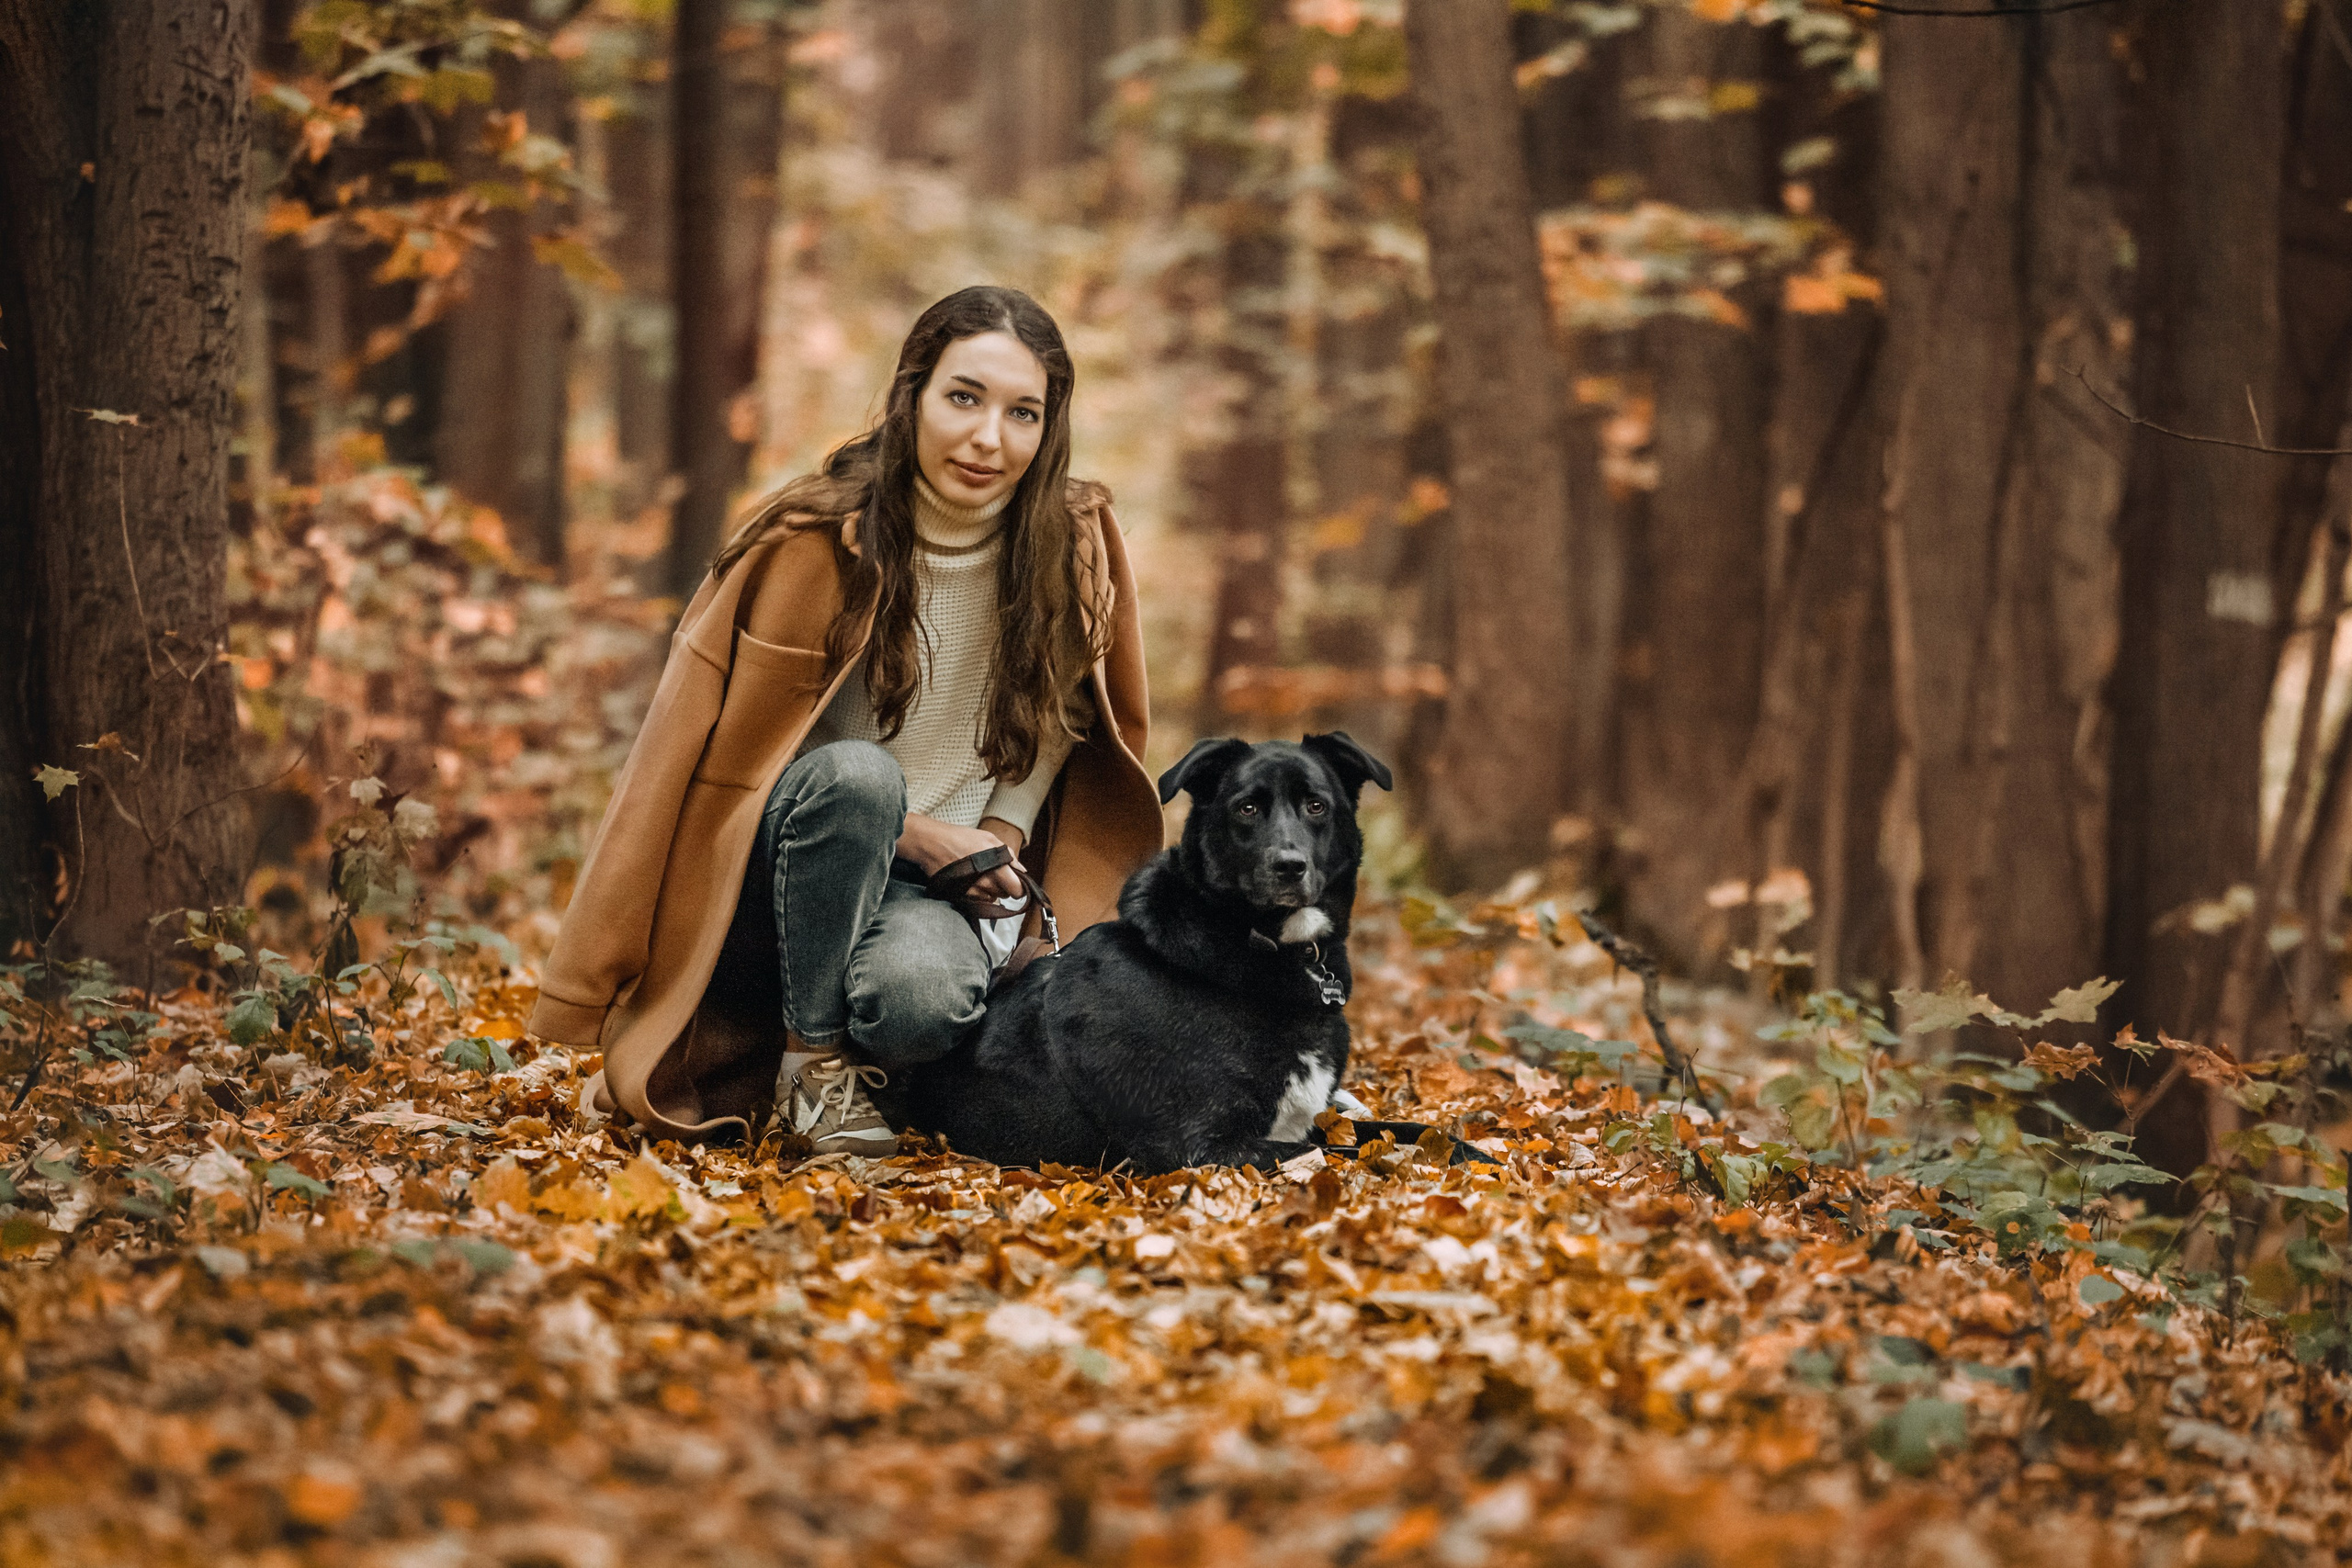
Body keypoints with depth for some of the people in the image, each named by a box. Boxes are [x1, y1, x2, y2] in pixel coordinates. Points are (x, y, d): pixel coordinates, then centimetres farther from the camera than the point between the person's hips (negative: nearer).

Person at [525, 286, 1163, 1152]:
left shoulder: (1072, 543, -5)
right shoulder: (816, 543, -15)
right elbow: (740, 746, -9)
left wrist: (1005, 830, -5)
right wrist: (912, 833, -15)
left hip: (943, 878, 2)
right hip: (774, 871, -2)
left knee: (922, 996, -34)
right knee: (856, 774, -37)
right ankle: (811, 1058, -19)